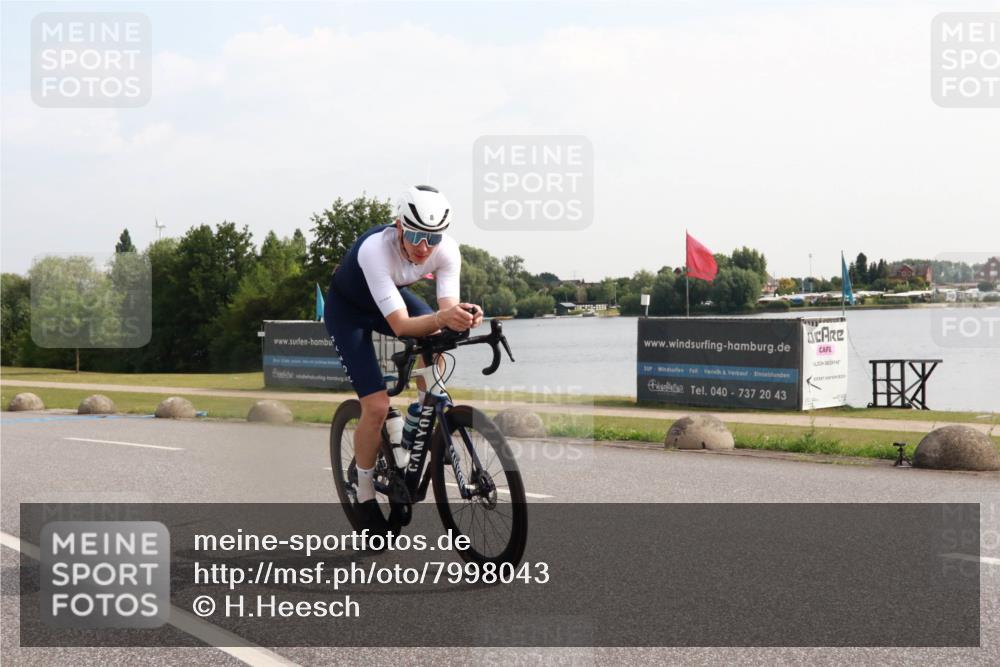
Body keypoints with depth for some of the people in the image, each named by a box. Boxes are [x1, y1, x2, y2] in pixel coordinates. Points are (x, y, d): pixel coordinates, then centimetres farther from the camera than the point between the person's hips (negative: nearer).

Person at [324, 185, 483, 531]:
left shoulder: (447, 249, -27)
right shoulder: (375, 249, -41)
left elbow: (447, 307, -32)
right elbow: (400, 325, -45)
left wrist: (463, 317, -56)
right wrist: (441, 318, -64)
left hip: (393, 294, 5)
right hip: (347, 310, -5)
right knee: (377, 407, -15)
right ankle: (365, 497, 5)